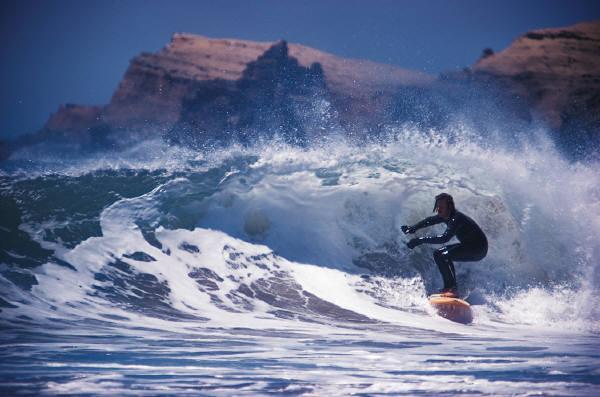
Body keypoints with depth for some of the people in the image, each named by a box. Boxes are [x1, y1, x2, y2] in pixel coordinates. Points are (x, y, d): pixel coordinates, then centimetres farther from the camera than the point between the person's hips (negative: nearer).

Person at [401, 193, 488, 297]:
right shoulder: (446, 215, 1)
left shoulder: (456, 218, -27)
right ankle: (449, 287, 8)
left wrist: (421, 240, -39)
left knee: (444, 256, -25)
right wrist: (412, 228, 6)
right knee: (438, 254, 10)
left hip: (479, 249, -10)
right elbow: (429, 220, 17)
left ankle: (452, 289, -23)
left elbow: (445, 238, -39)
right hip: (468, 245, 10)